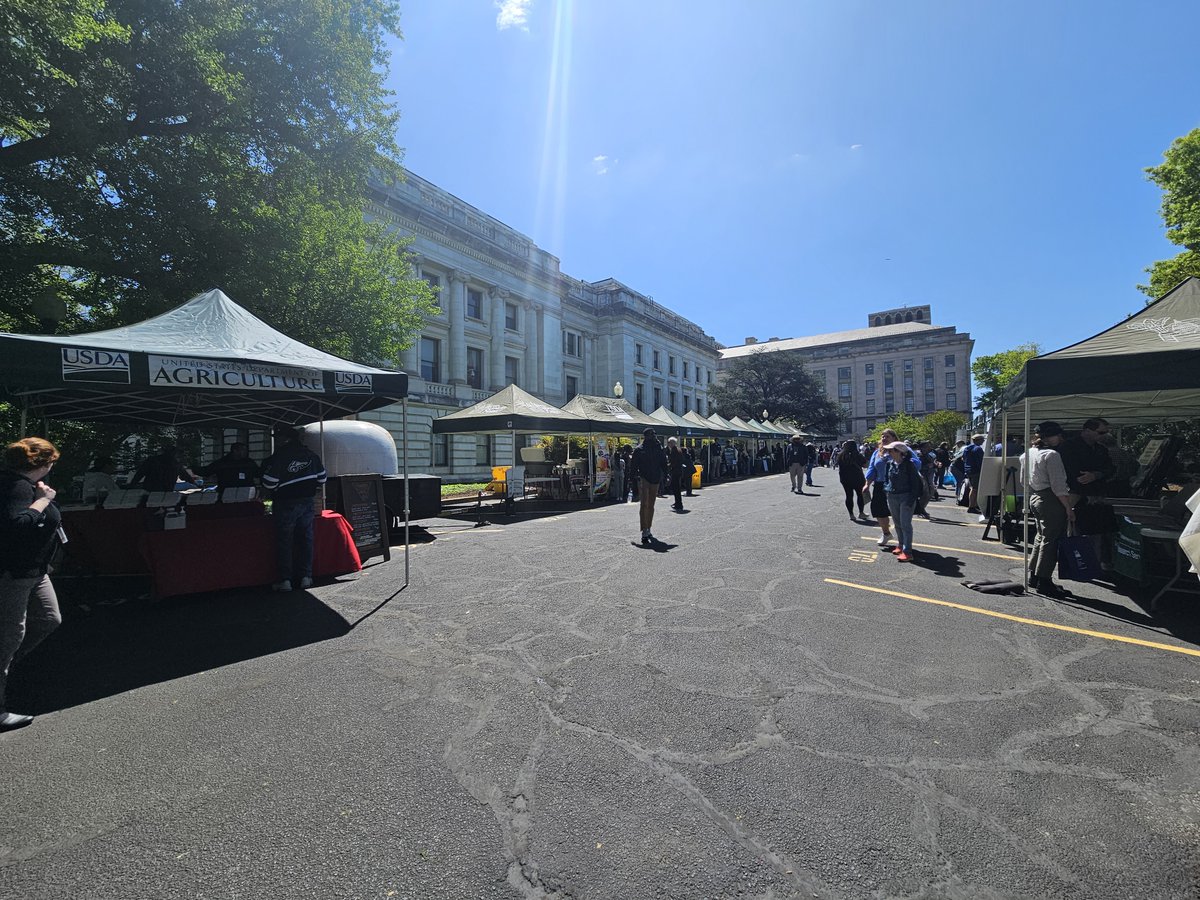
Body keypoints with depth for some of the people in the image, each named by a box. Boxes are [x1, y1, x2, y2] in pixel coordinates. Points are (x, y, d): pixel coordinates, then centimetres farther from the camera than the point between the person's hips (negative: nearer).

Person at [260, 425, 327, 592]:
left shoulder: (278, 457, -14)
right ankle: (306, 577, 12)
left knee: (284, 541, 4)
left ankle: (285, 580, 4)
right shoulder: (310, 454, 4)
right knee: (306, 539, 10)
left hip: (285, 504, -5)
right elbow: (321, 479, 9)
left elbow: (269, 483, -13)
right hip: (307, 501, 5)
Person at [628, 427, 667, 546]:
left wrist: (666, 475, 2)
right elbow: (633, 465, -5)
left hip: (655, 480, 5)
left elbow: (663, 463, 15)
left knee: (651, 506, 13)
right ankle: (644, 533, -14)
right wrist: (637, 476, -18)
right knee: (644, 505, -11)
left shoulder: (659, 449, 8)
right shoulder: (639, 449, -5)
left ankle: (648, 531, 24)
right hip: (643, 479, -5)